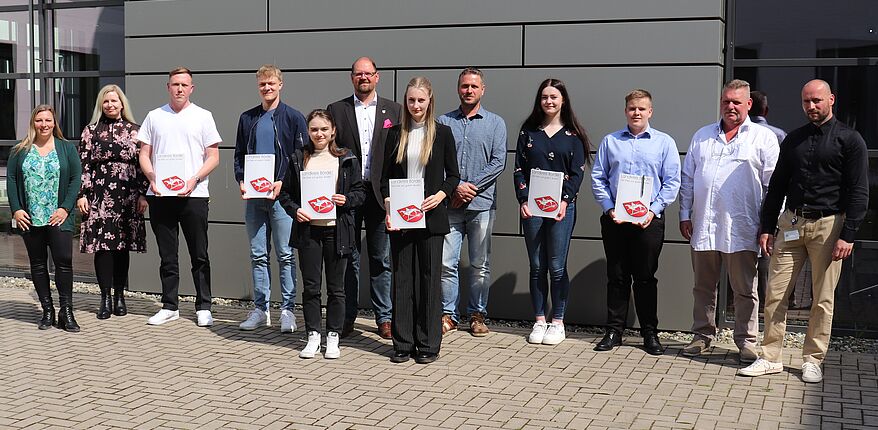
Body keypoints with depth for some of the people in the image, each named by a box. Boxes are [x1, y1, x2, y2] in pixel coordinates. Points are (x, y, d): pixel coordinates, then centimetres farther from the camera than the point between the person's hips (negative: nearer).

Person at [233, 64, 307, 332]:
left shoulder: (293, 118, 1)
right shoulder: (247, 118, 14)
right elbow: (239, 155, 17)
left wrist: (283, 182, -14)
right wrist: (241, 181, 0)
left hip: (281, 194, -4)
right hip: (253, 197, 4)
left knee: (286, 254, -1)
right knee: (258, 254, 8)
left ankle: (287, 310, 5)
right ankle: (260, 309, 15)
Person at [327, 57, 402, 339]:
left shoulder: (393, 110, 9)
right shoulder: (336, 110, 7)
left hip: (381, 195, 0)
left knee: (382, 260, 6)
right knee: (348, 258, 5)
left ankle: (384, 318, 14)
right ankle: (346, 317, 14)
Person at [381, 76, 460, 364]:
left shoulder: (442, 133, 3)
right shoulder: (396, 134, 8)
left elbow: (453, 176, 5)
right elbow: (386, 177, 9)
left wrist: (440, 196, -13)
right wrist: (388, 207, -5)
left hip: (430, 216, -2)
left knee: (430, 277, 2)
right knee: (402, 278, 4)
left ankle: (428, 345, 9)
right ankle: (403, 343, 12)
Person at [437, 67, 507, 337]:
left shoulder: (495, 123, 8)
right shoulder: (443, 122, 10)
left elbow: (498, 162, -1)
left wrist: (471, 187, -10)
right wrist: (456, 186, -11)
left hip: (481, 204, 0)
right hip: (449, 204, 1)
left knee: (480, 265, 5)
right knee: (446, 262, -1)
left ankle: (477, 315, 15)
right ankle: (449, 315, 9)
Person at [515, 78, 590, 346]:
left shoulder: (572, 134, 5)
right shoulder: (528, 131, 10)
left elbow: (577, 172, 0)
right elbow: (519, 169, 6)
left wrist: (564, 201, -13)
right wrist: (523, 200, -6)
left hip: (562, 206, -2)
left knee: (557, 267, -1)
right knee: (537, 266, 5)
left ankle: (557, 323, 8)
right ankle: (539, 321, 13)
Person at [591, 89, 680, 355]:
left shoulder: (664, 142, 5)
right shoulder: (610, 141, 10)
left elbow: (672, 182, 1)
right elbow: (598, 178, 8)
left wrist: (653, 210, -10)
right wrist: (609, 208, -5)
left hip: (649, 220, -1)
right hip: (614, 219, 2)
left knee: (646, 277, 3)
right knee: (616, 276, 6)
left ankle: (650, 333, 12)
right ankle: (614, 331, 14)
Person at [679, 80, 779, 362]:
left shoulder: (763, 138, 3)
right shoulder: (702, 136, 15)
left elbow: (773, 185, 0)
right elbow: (687, 178, 16)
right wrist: (685, 215, 9)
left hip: (741, 230, -4)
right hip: (703, 227, 4)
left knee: (745, 289, 3)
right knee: (703, 286, 12)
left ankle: (746, 341, 13)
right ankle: (703, 335, 24)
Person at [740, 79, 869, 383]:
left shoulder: (849, 139, 0)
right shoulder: (793, 139, 13)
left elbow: (859, 192, -5)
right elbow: (777, 186, 15)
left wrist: (848, 235, -12)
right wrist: (767, 228, 8)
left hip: (828, 225, -4)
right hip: (791, 222, 4)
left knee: (823, 298, 3)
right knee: (775, 293, 0)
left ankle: (813, 360, 14)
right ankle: (771, 358, 8)